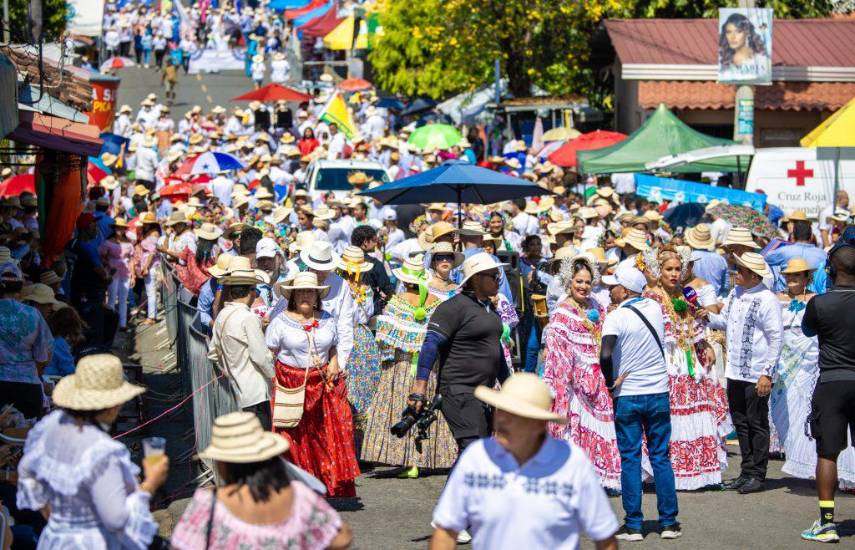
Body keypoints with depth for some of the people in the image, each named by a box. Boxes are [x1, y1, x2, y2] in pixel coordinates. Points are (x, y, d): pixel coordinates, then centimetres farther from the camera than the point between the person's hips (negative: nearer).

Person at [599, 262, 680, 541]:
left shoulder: (617, 317, -14)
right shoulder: (655, 308, 2)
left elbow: (605, 355, -26)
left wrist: (611, 382, -11)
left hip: (627, 396, -4)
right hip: (659, 393, 4)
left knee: (630, 459, 3)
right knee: (661, 457, 10)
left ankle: (633, 525, 4)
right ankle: (669, 522, 11)